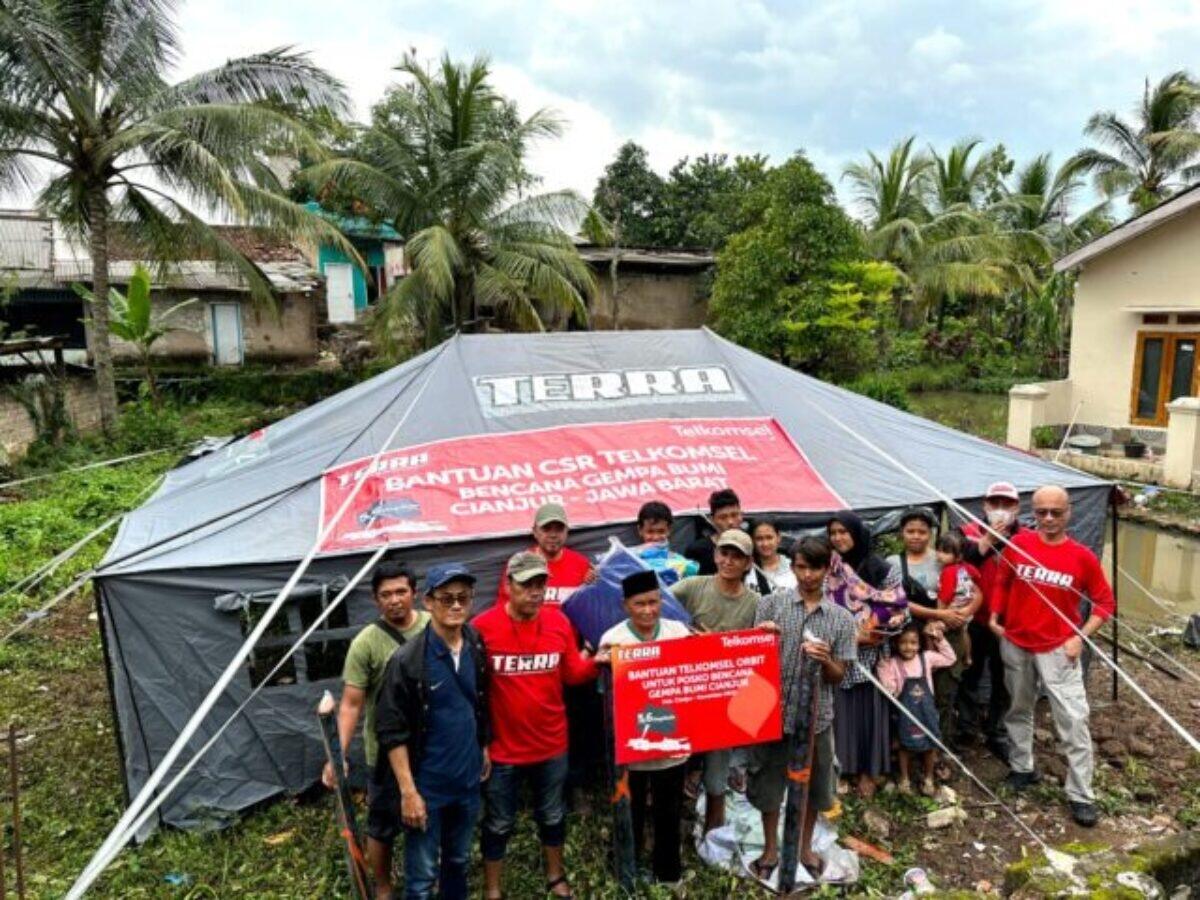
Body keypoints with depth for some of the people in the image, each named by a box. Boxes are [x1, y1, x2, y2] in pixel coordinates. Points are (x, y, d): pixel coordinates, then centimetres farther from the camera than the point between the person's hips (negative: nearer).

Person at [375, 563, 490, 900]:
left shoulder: (476, 649, -2)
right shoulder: (407, 660, -18)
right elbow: (391, 731, -15)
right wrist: (408, 790, -16)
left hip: (467, 779, 5)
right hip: (427, 785, -5)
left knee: (458, 861, 22)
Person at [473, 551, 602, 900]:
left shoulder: (559, 621, -7)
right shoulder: (483, 627, -21)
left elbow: (572, 673, 1)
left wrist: (595, 662, -18)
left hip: (551, 744, 4)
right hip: (503, 748, -4)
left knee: (552, 816, 24)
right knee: (499, 824, 17)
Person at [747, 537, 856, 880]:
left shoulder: (842, 618, -1)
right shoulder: (771, 604, -5)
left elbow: (839, 676, 1)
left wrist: (825, 659, -20)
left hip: (816, 715, 1)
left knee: (812, 785, 16)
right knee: (768, 783, 12)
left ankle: (804, 848, 39)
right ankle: (771, 849, 33)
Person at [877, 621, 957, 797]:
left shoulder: (927, 658, -1)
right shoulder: (891, 663, -12)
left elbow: (949, 659, 11)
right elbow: (890, 692, -14)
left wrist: (940, 639, 1)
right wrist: (882, 670, -27)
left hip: (926, 708, 3)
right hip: (906, 711, -3)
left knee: (930, 743, 11)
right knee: (905, 744, 8)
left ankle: (928, 778, 31)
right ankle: (904, 778, 27)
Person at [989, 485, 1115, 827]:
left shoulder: (1082, 556, -8)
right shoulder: (1018, 544, -4)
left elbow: (1104, 602, -1)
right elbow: (1002, 583, 9)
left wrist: (1080, 636, -9)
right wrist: (995, 618, 2)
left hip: (1058, 649, -2)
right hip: (1015, 644, 2)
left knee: (1073, 720, -4)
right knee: (1019, 710, 17)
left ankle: (1080, 794, 8)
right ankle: (1021, 768, 36)